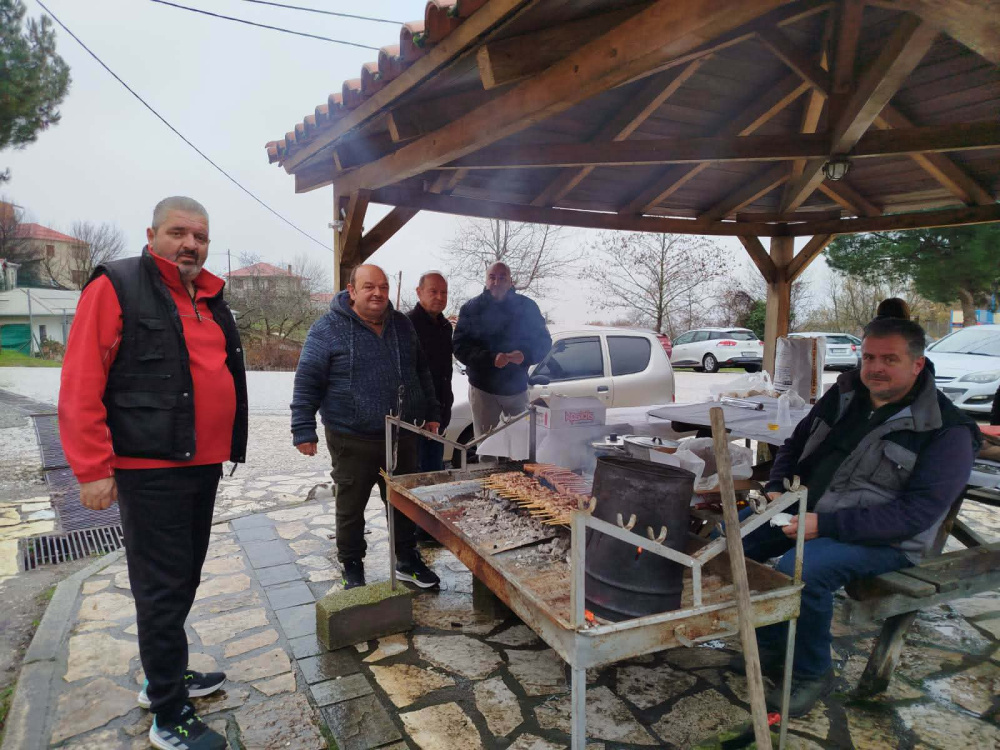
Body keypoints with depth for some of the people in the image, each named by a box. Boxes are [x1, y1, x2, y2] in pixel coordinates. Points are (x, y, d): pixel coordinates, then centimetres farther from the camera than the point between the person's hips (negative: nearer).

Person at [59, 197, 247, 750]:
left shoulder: (211, 299, 14)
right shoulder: (117, 287, -9)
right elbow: (81, 384, -14)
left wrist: (228, 447, 17)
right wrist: (92, 469, -16)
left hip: (204, 464, 8)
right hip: (150, 469, -7)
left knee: (184, 579, 19)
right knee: (163, 588, 2)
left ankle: (165, 677, 39)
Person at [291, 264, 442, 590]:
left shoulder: (402, 325, 8)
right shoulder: (328, 329, -8)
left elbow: (421, 373, 17)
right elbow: (307, 383, -8)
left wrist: (430, 413, 14)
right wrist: (303, 429, -12)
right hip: (353, 441, -4)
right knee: (351, 508, 9)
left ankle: (408, 560, 34)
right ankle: (352, 569, 28)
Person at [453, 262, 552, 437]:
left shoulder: (526, 307, 2)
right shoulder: (471, 308, 0)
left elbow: (544, 343, 2)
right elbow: (460, 347, -9)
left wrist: (525, 355, -21)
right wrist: (491, 358, -25)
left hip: (517, 389, 1)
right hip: (483, 388, -1)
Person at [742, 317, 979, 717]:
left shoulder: (947, 432, -13)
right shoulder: (844, 395, 6)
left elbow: (917, 512, -20)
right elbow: (796, 444, 18)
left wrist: (826, 525, -27)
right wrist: (775, 488, -2)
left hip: (884, 540, -6)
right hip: (808, 510, 7)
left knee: (801, 569, -32)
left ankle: (811, 674, -5)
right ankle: (769, 645, 6)